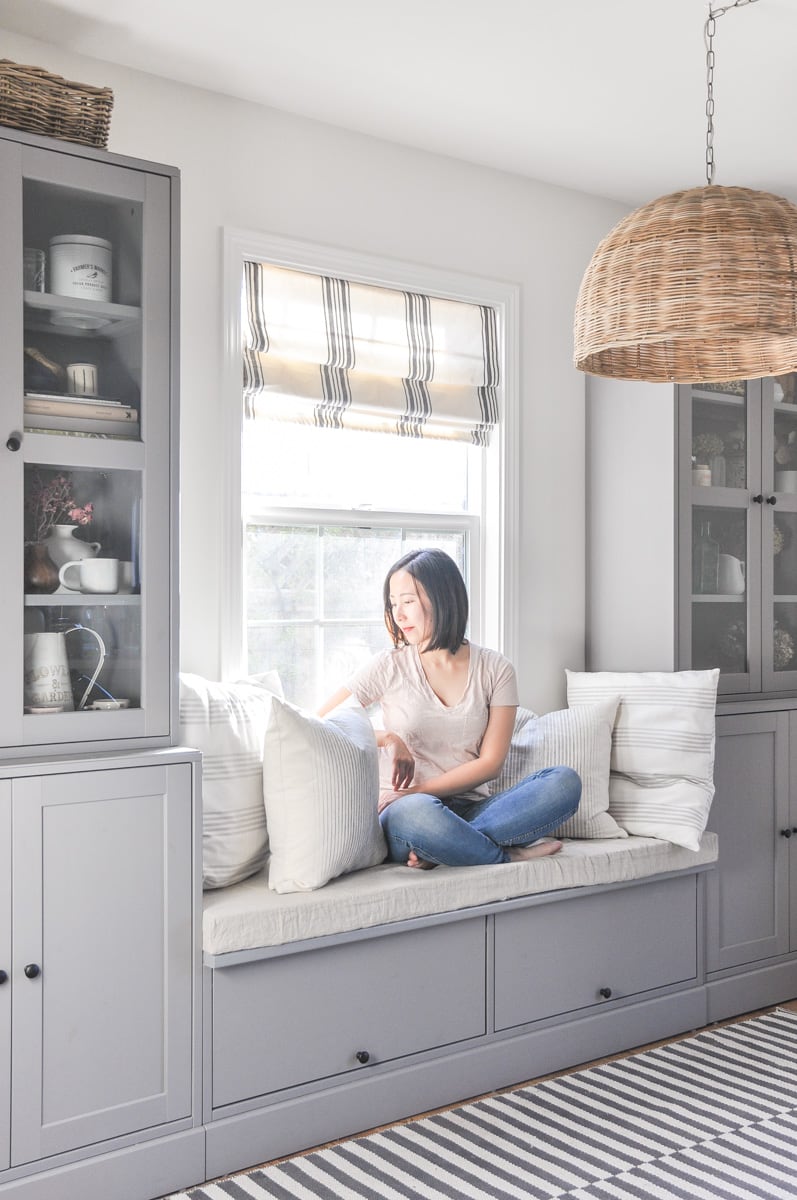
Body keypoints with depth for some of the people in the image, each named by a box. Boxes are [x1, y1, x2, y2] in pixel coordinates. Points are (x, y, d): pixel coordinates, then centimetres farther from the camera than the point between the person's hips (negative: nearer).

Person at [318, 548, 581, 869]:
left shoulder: (495, 669, 6)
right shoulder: (388, 667, 5)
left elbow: (490, 763, 0)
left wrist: (416, 791, -10)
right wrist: (388, 738, -8)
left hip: (471, 810, 3)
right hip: (404, 811, -2)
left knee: (565, 781, -23)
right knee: (413, 813, -41)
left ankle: (440, 850, -28)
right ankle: (511, 854, -17)